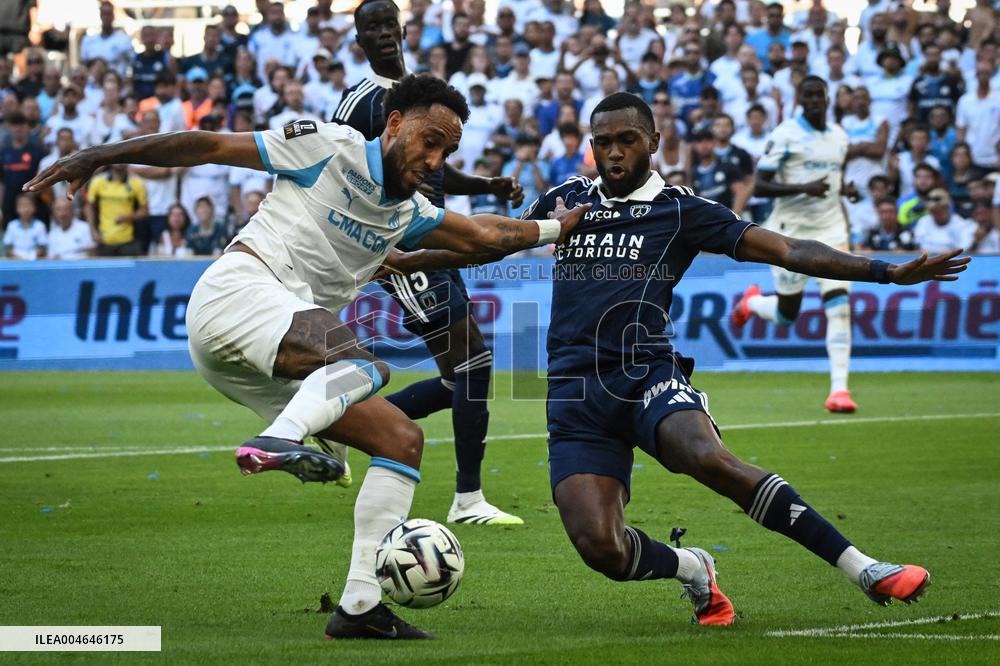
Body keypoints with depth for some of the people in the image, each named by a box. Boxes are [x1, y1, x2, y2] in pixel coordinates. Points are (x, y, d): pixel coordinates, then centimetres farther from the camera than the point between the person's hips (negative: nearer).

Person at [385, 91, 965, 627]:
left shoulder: (680, 210, 7)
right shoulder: (566, 200, 18)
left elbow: (788, 251, 1)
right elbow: (488, 245, 32)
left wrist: (886, 272, -8)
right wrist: (396, 261, 33)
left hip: (648, 373, -3)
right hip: (576, 394, 3)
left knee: (709, 457, -37)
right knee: (601, 549, -18)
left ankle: (864, 570, -31)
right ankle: (695, 570, 18)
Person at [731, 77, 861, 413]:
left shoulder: (839, 136, 10)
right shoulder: (786, 134, -9)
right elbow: (759, 186, -14)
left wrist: (845, 190, 4)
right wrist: (804, 188, -26)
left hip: (830, 228, 4)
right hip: (792, 229, -4)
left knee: (839, 304, -13)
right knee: (787, 313, 6)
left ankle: (839, 388, -14)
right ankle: (752, 302, 43)